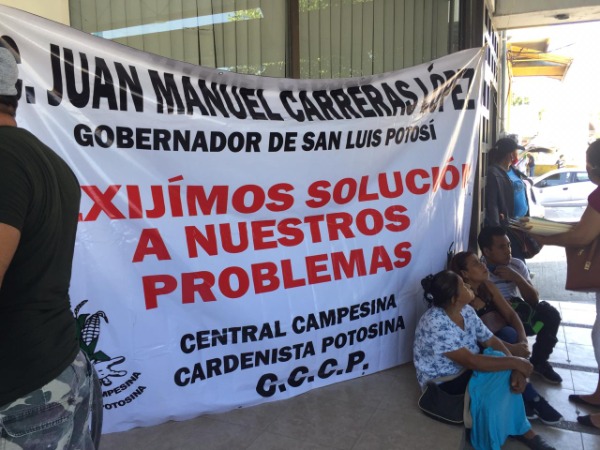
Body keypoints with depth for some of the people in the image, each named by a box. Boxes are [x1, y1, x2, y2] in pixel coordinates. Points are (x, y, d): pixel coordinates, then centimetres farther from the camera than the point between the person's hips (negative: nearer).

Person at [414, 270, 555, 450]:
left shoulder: (466, 311, -4)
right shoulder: (435, 323, -31)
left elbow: (492, 341, -2)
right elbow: (470, 361, -33)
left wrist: (515, 369, -20)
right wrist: (515, 362, -26)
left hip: (466, 372, 7)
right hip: (443, 385, -7)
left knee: (507, 373, -17)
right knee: (491, 399, -27)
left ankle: (521, 428, -1)